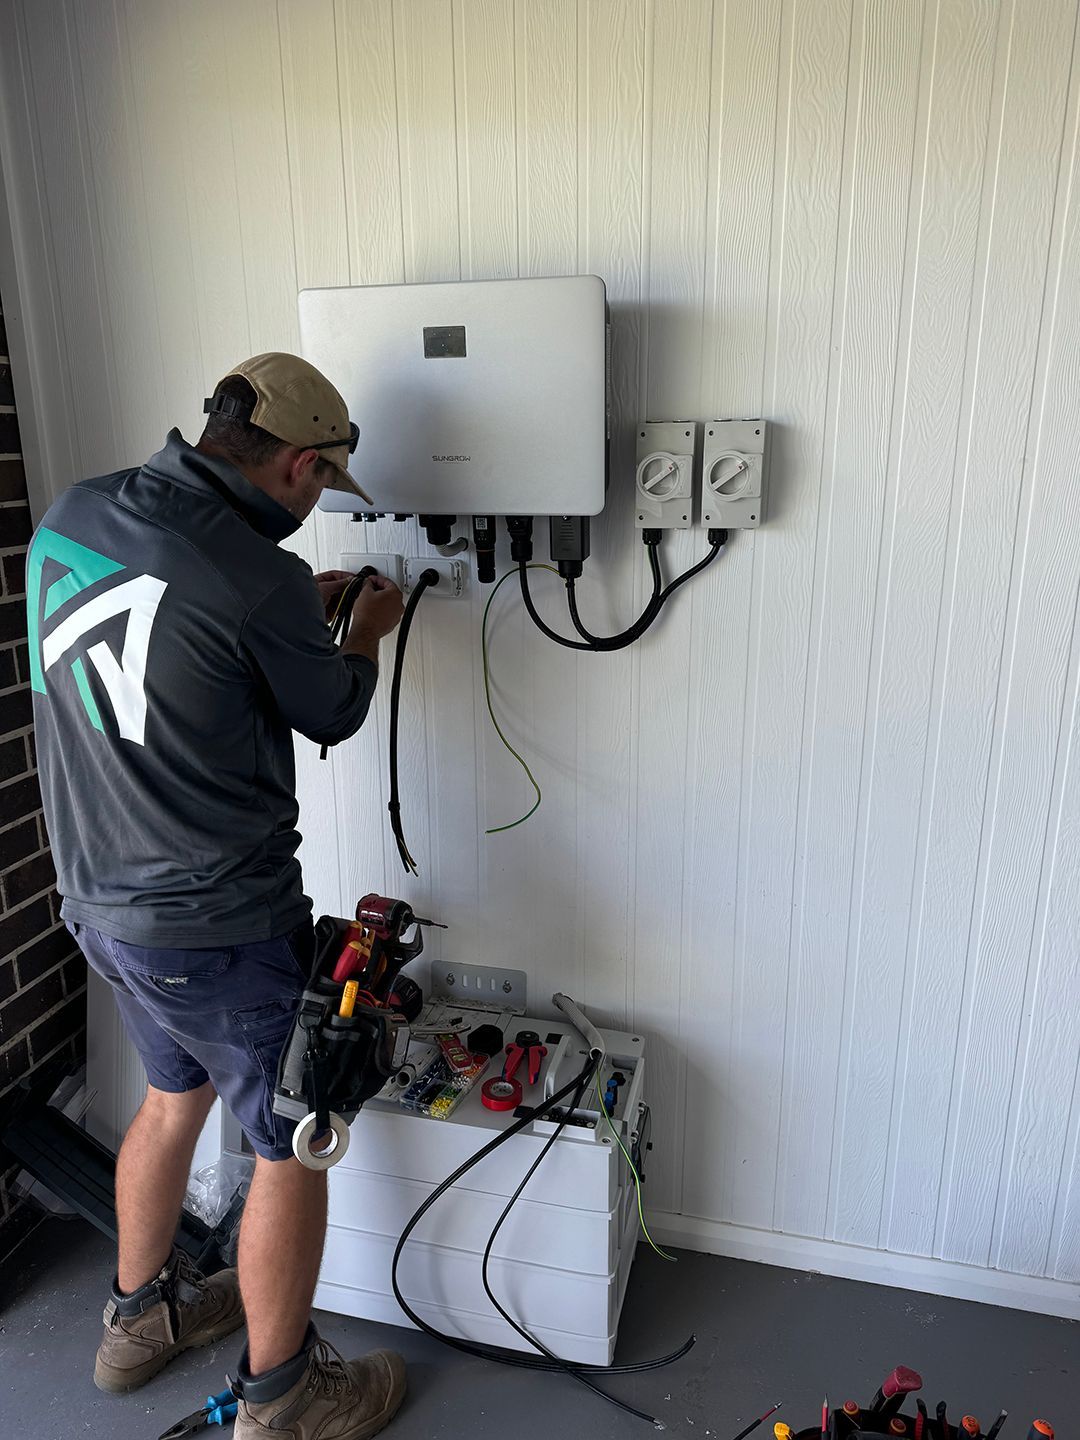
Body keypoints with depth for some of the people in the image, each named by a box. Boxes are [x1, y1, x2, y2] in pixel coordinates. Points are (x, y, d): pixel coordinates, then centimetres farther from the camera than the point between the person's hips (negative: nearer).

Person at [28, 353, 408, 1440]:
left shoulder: (72, 516, -1)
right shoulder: (255, 581, -24)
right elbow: (331, 715, -6)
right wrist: (368, 631, 13)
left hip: (101, 895, 8)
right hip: (216, 927, -8)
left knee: (175, 1092, 29)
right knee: (293, 1144, 12)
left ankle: (139, 1317, 51)